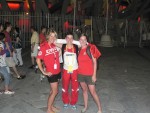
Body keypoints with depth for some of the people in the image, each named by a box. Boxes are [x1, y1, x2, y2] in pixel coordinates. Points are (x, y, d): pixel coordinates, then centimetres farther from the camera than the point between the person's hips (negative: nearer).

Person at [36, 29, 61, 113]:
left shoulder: (54, 45, 3)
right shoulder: (43, 47, -15)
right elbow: (38, 60, -15)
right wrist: (44, 72, -13)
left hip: (57, 71, 6)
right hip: (51, 73, -6)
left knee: (54, 90, 17)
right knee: (55, 91, 0)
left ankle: (52, 106, 34)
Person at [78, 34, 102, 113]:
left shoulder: (90, 48, -10)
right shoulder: (79, 49, 3)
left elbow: (94, 62, -10)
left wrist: (94, 75, -13)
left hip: (89, 74, -4)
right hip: (80, 74, 5)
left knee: (93, 92, -1)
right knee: (84, 90, 16)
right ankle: (85, 107, 30)